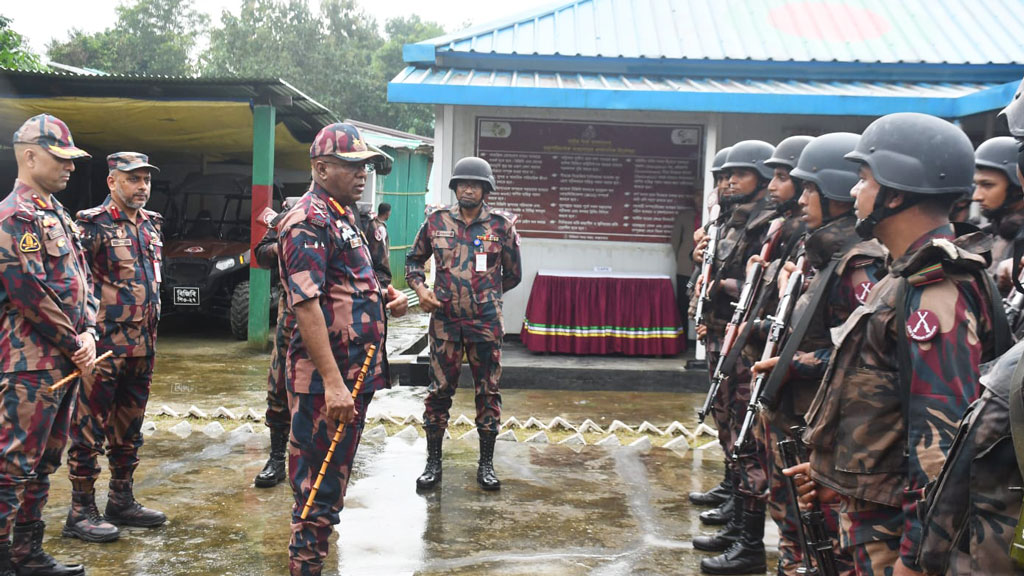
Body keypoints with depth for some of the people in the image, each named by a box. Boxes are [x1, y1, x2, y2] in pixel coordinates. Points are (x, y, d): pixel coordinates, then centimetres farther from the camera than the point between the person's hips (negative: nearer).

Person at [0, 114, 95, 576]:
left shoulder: (57, 214, 17)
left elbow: (83, 279, 16)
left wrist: (88, 333, 1)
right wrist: (74, 344, -12)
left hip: (66, 362, 10)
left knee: (44, 462, 15)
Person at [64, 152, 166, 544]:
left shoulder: (151, 225, 13)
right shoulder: (93, 225, -10)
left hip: (142, 346, 8)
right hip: (105, 345, -8)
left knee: (129, 429, 15)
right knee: (90, 430, 0)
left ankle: (122, 502, 26)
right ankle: (81, 512, 8)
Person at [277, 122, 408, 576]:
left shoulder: (345, 216, 16)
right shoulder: (309, 222, -15)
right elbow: (306, 304, -23)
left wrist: (386, 298, 9)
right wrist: (332, 382, -28)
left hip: (354, 373, 10)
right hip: (325, 379, -10)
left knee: (334, 475, 19)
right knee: (318, 484, -2)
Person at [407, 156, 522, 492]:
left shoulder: (502, 225, -1)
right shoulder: (437, 222, 3)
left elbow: (513, 275, 9)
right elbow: (413, 259, 15)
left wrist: (485, 295, 10)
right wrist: (420, 289, -2)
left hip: (486, 323, -1)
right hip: (444, 321, 1)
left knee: (488, 392, 7)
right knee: (439, 391, 6)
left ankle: (486, 464, 19)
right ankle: (433, 462, 18)